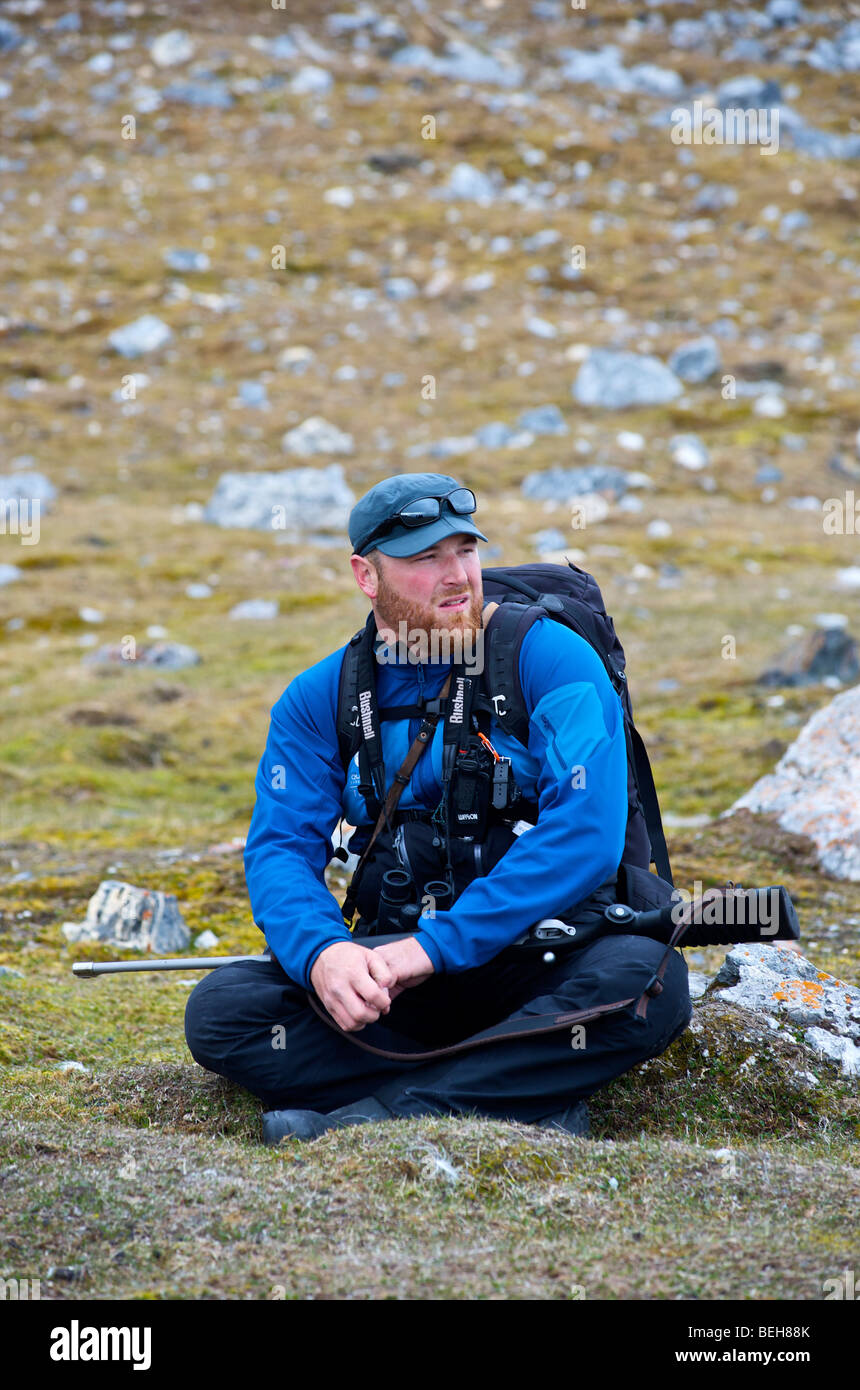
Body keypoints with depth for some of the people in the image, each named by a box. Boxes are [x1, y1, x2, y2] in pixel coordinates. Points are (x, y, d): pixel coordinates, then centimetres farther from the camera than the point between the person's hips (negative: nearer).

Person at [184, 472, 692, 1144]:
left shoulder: (551, 659, -6)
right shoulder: (318, 699, 6)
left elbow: (588, 833, -18)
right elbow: (281, 847, -2)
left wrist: (437, 945, -25)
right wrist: (321, 950, -27)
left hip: (537, 952, -3)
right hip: (392, 970, 3)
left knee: (647, 976, -34)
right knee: (221, 1007, -21)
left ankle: (365, 1119, -32)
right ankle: (530, 1104, -28)